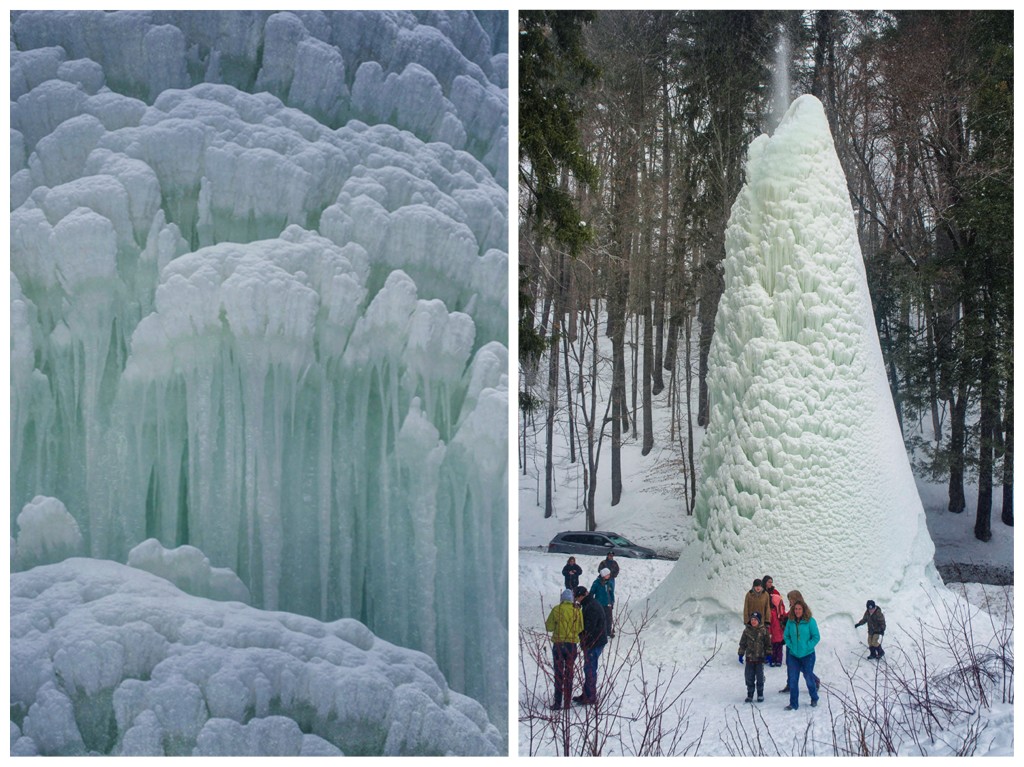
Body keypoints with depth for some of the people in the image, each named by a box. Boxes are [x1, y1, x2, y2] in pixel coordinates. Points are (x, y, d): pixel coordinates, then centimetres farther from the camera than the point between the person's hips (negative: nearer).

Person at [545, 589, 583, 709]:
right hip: (572, 644, 1)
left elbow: (549, 627, -3)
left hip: (558, 644, -1)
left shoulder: (556, 609, -7)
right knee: (569, 674, 11)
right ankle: (567, 702, 11)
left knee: (558, 674, 6)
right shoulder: (577, 610, -5)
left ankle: (558, 702, 2)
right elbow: (580, 628, -2)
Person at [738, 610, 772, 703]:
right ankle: (750, 694, 17)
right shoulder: (747, 631, 2)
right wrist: (741, 654, 4)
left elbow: (768, 644, 4)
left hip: (760, 658, -2)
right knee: (749, 678, 6)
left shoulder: (763, 631, -3)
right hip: (749, 658, 2)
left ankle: (760, 695, 17)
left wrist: (768, 654, 1)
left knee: (760, 677, 4)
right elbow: (742, 643, 8)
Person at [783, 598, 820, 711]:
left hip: (807, 655, -3)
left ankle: (814, 699, 34)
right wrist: (791, 645, -5)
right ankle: (793, 704, 7)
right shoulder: (790, 621, 0)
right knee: (793, 680, 0)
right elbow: (786, 636, 9)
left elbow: (816, 637, -8)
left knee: (809, 678, 10)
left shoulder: (810, 621, -11)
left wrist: (807, 646, -15)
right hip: (793, 655, 3)